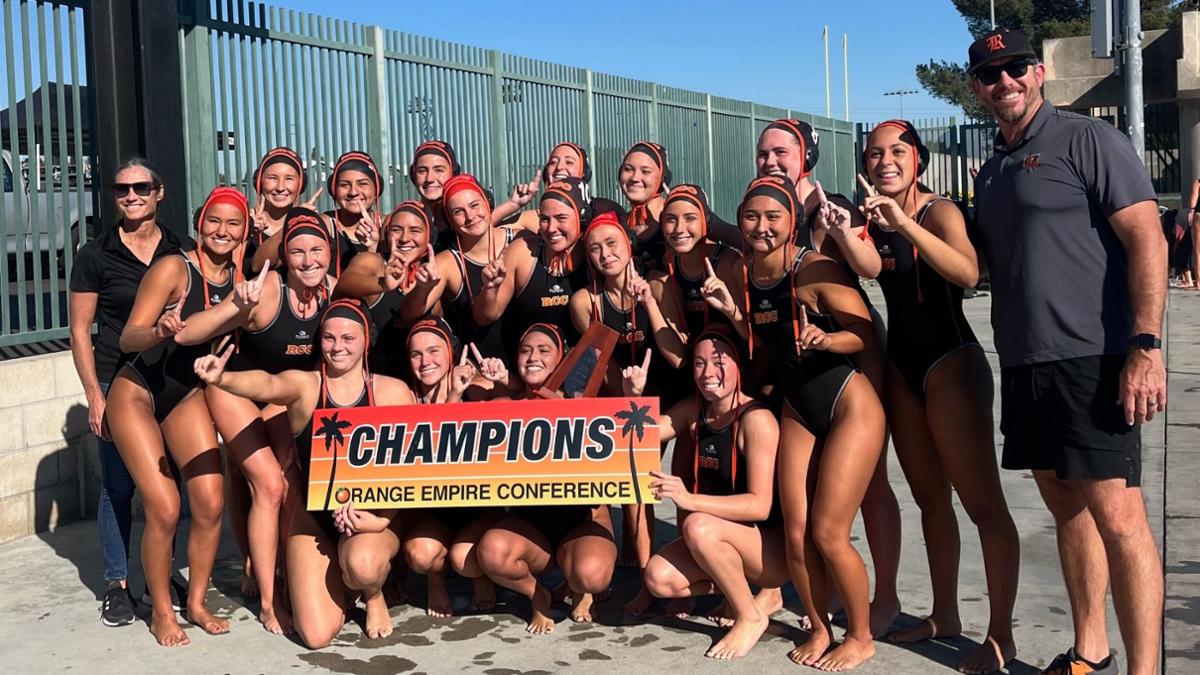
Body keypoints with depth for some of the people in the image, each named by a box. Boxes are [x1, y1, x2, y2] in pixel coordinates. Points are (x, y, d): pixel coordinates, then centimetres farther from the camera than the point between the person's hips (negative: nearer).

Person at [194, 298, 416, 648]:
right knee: (317, 635, -10)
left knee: (362, 563, -36)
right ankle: (339, 576, 25)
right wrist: (222, 379, -51)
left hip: (375, 513, -1)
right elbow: (266, 385, -29)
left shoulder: (393, 392, -5)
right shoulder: (303, 385, -6)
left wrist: (381, 518, -19)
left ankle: (374, 595, 3)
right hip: (314, 515, 1)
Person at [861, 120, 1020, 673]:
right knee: (930, 497, 14)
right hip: (902, 365, 8)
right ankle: (945, 615, 26)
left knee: (983, 503, -6)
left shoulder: (939, 212, -12)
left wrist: (904, 223, -39)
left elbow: (967, 274, -30)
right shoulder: (874, 220, 8)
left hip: (951, 362, -7)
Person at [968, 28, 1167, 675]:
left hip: (1092, 358, -7)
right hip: (1024, 364, 8)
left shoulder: (1088, 139, -3)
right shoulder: (991, 172, 18)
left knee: (1115, 513, -8)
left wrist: (1146, 346, -19)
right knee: (1066, 505, 14)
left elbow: (1147, 240, -11)